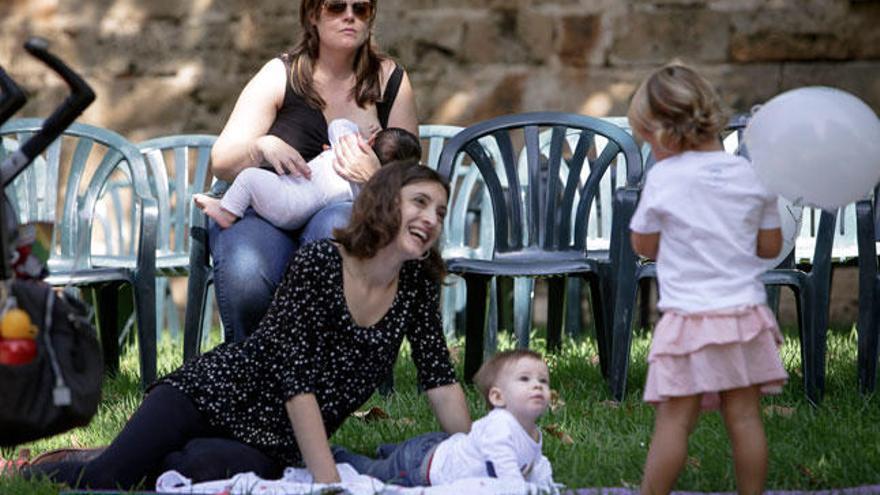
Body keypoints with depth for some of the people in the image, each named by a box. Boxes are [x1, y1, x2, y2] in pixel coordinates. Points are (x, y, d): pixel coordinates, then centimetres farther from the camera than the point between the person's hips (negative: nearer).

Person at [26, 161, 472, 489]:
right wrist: (328, 479, -29)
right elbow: (295, 377, -22)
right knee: (103, 478, -23)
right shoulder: (317, 263, -17)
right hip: (214, 393, -4)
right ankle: (27, 470, 12)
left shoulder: (417, 284, -1)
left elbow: (440, 380, 2)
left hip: (272, 446, 4)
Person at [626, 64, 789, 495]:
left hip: (689, 318, -4)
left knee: (674, 420, 0)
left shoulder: (664, 178, -10)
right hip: (746, 313, 4)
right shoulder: (752, 175, 0)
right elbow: (770, 246, 8)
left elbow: (644, 246, 1)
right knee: (744, 417, 8)